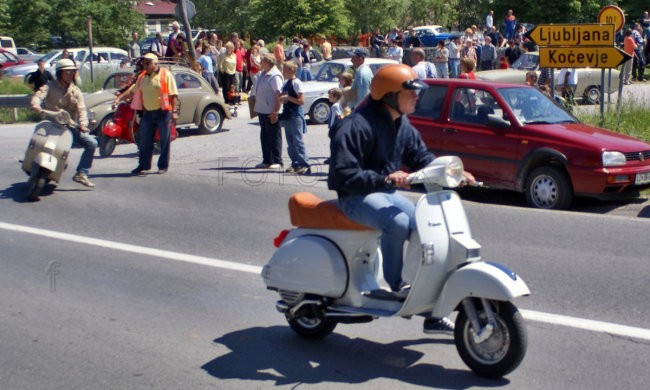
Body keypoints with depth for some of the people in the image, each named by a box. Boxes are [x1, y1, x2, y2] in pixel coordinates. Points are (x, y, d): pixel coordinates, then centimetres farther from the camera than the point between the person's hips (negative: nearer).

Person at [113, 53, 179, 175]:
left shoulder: (166, 75, -5)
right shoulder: (142, 77, 14)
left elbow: (173, 95, -9)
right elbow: (132, 90, 16)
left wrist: (174, 111, -16)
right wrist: (119, 98, 4)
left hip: (163, 112, -5)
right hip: (147, 113, 6)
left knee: (165, 141, 3)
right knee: (144, 141, 7)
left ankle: (163, 166, 12)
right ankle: (143, 165, 15)